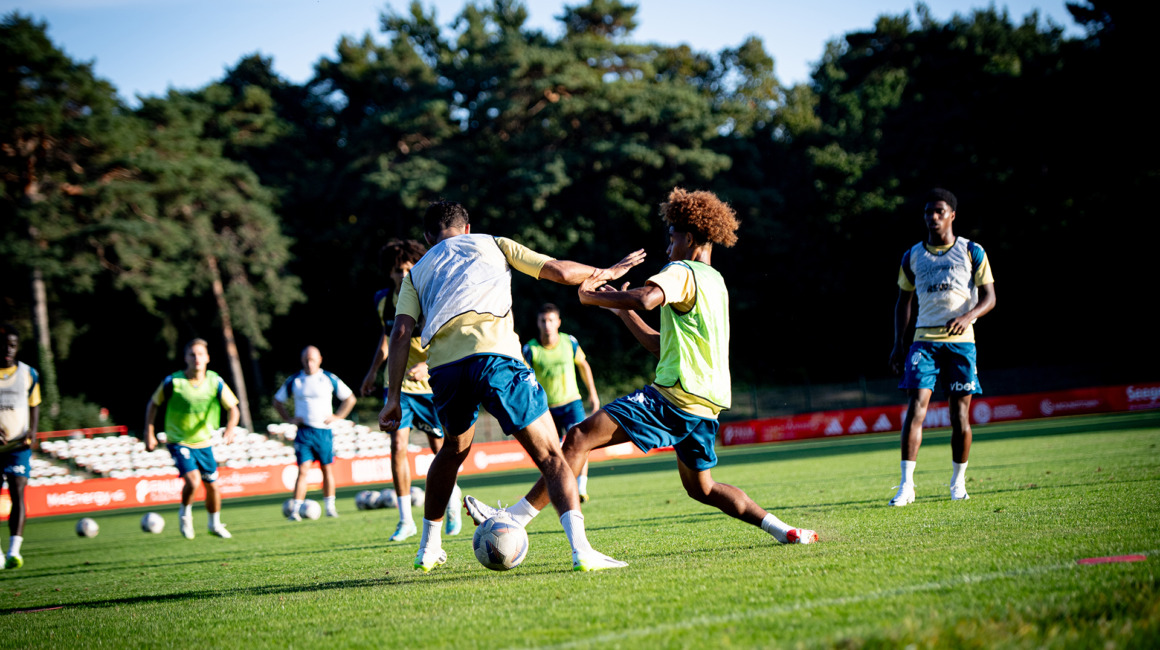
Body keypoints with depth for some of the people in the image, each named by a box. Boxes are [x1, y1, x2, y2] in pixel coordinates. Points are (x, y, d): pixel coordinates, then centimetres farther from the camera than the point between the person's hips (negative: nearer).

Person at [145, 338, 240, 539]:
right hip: (178, 442, -4)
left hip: (204, 442, 4)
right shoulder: (172, 382, -15)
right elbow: (153, 404, 0)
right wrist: (149, 434, -5)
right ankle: (185, 514, 8)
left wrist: (230, 428, -21)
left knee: (212, 485, 9)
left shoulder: (216, 382, -9)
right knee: (193, 481, -22)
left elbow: (232, 408, -1)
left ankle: (215, 524, 34)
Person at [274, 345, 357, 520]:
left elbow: (350, 398, 12)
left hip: (324, 431, 1)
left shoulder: (329, 379, 3)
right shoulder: (294, 380, 5)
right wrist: (289, 419, 4)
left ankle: (330, 507, 18)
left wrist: (337, 417, 2)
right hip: (303, 432, -1)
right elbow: (277, 401, 16)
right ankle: (295, 510, -12)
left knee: (327, 469, 6)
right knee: (303, 470, -10)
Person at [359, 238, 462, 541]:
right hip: (398, 383, 3)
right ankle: (406, 520, -4)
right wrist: (373, 370, 19)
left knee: (440, 448, 6)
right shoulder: (384, 300, -2)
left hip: (431, 384, -2)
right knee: (398, 446, -11)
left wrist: (427, 365, -38)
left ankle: (452, 497, 36)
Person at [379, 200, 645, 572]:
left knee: (454, 449, 31)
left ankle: (428, 549, 37)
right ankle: (580, 549, -21)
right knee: (550, 456, -2)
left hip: (444, 369, 3)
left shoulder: (417, 272, 27)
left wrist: (393, 397, 10)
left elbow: (401, 332, 12)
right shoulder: (492, 244, 25)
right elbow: (560, 272, 21)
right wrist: (606, 273, 38)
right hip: (493, 356, -3)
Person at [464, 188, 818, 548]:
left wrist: (591, 297, -14)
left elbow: (646, 298, -29)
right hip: (706, 403, 9)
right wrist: (623, 311, 29)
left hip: (675, 395, -9)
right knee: (700, 487, 25)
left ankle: (513, 519, -22)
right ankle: (784, 530, 18)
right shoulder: (716, 282, 24)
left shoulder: (681, 272, -4)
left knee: (581, 437, -14)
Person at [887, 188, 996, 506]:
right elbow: (904, 301, 18)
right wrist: (898, 345, 9)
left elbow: (989, 297, 2)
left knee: (960, 413, 0)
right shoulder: (913, 256, 12)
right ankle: (907, 485, -16)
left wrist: (967, 316, -19)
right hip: (924, 339, 1)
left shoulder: (972, 252, 5)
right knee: (916, 405, -13)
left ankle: (958, 482, 16)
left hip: (960, 340, -1)